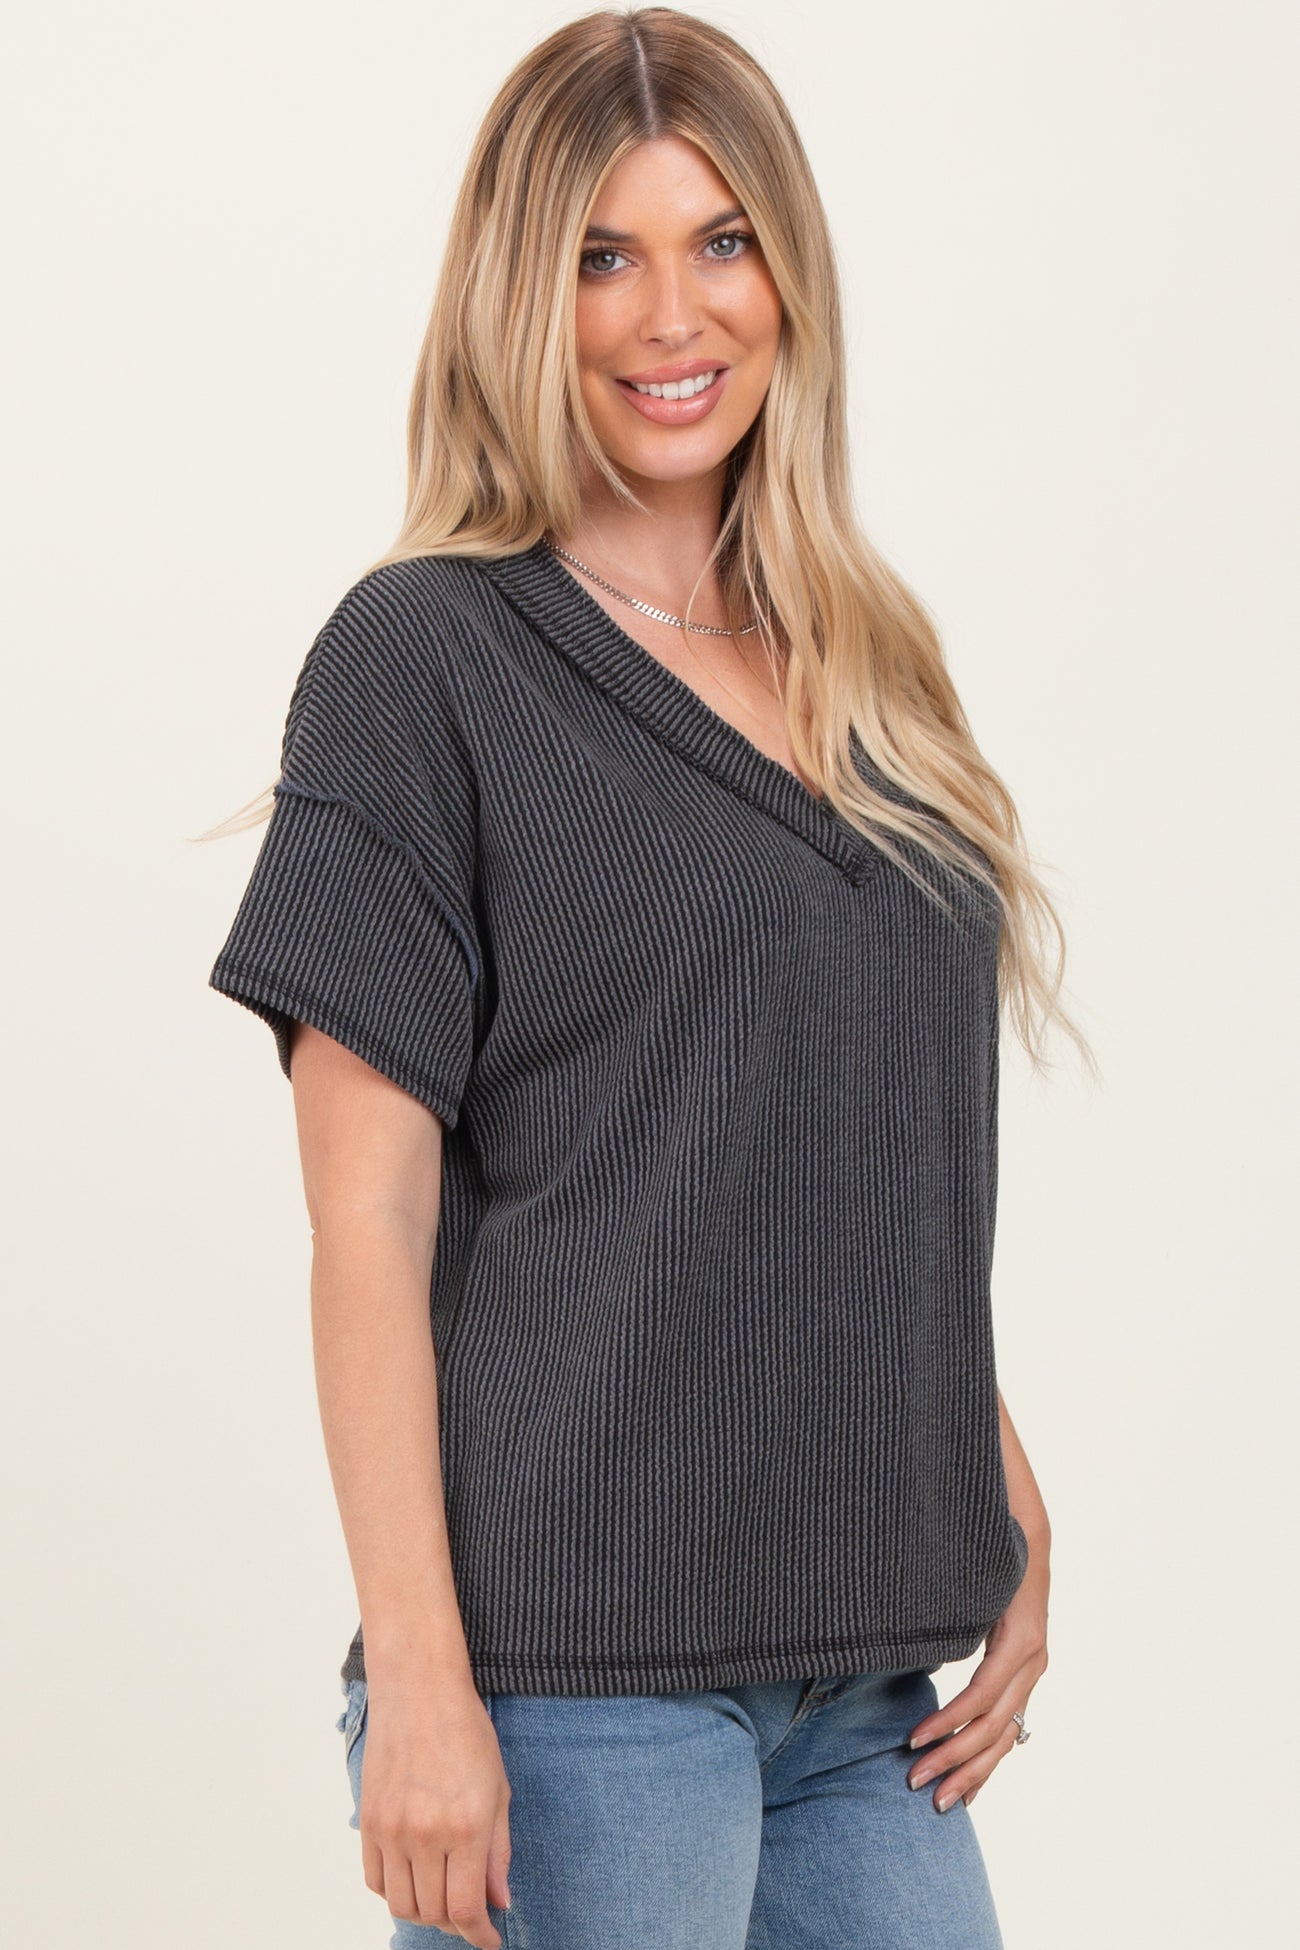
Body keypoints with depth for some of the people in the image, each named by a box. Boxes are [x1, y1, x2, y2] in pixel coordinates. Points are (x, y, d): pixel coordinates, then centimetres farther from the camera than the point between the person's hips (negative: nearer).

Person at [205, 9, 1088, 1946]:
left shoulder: (868, 667, 13)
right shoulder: (423, 658, -5)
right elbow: (371, 1217, -10)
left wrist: (1008, 1519, 12)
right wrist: (414, 1676, -15)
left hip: (868, 1672, 6)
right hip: (569, 1684, -6)